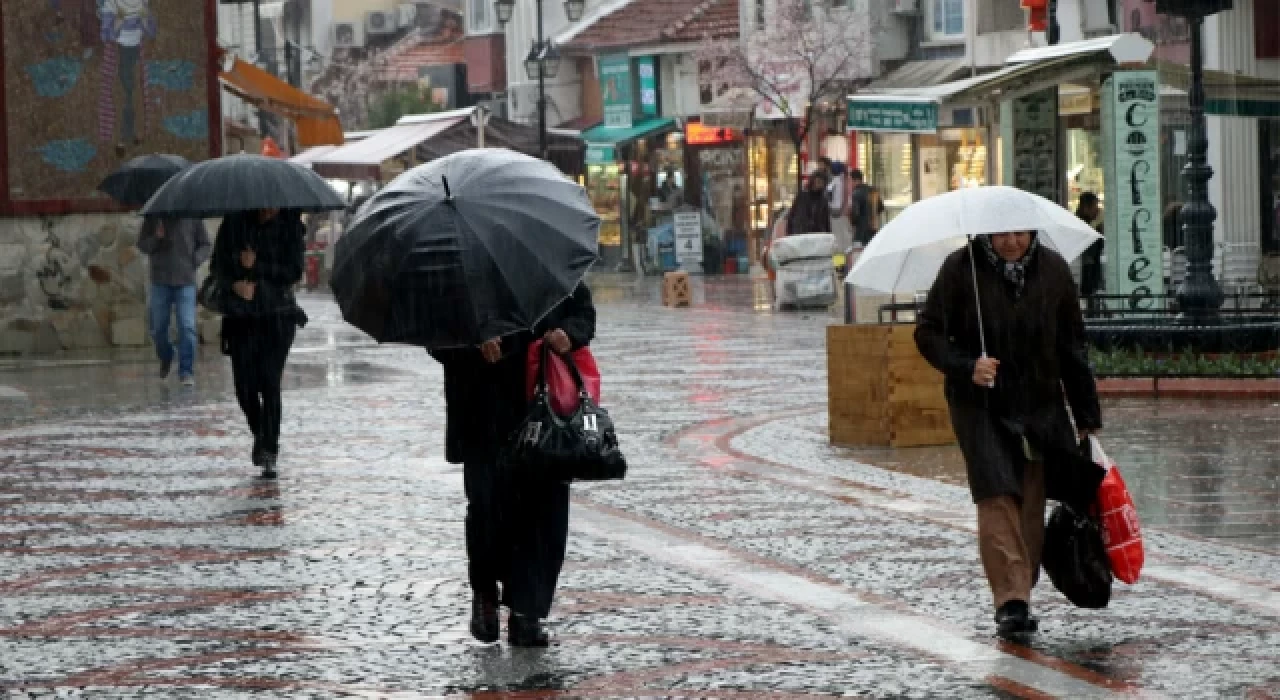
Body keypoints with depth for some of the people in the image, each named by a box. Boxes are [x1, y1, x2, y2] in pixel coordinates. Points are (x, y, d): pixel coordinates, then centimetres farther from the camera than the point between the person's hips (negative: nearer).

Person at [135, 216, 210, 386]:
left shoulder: (191, 217, 3)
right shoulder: (153, 217, 5)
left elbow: (205, 245, 10)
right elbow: (142, 244, 6)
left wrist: (195, 260, -7)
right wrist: (156, 238, -13)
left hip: (186, 282, -2)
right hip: (160, 282, 2)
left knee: (187, 327, -10)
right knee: (158, 328, 9)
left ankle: (186, 371, -3)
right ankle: (165, 358, 36)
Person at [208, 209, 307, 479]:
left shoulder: (289, 226, 0)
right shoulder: (235, 223, 2)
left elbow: (294, 272, -5)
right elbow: (217, 265, 3)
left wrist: (257, 266, -14)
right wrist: (235, 284, -15)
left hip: (277, 316, -1)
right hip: (241, 315, 1)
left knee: (270, 383, -10)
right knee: (245, 386, -2)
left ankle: (270, 451, -3)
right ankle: (260, 435, 26)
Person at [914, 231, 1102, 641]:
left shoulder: (1053, 270, 3)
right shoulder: (961, 268, -5)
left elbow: (1073, 347, 9)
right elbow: (928, 332, -2)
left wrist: (1087, 416, 9)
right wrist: (966, 367, -20)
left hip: (1041, 405, 3)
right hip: (980, 407, -3)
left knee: (1032, 504, 4)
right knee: (997, 499, -14)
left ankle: (1018, 598, 14)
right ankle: (1010, 600, -17)